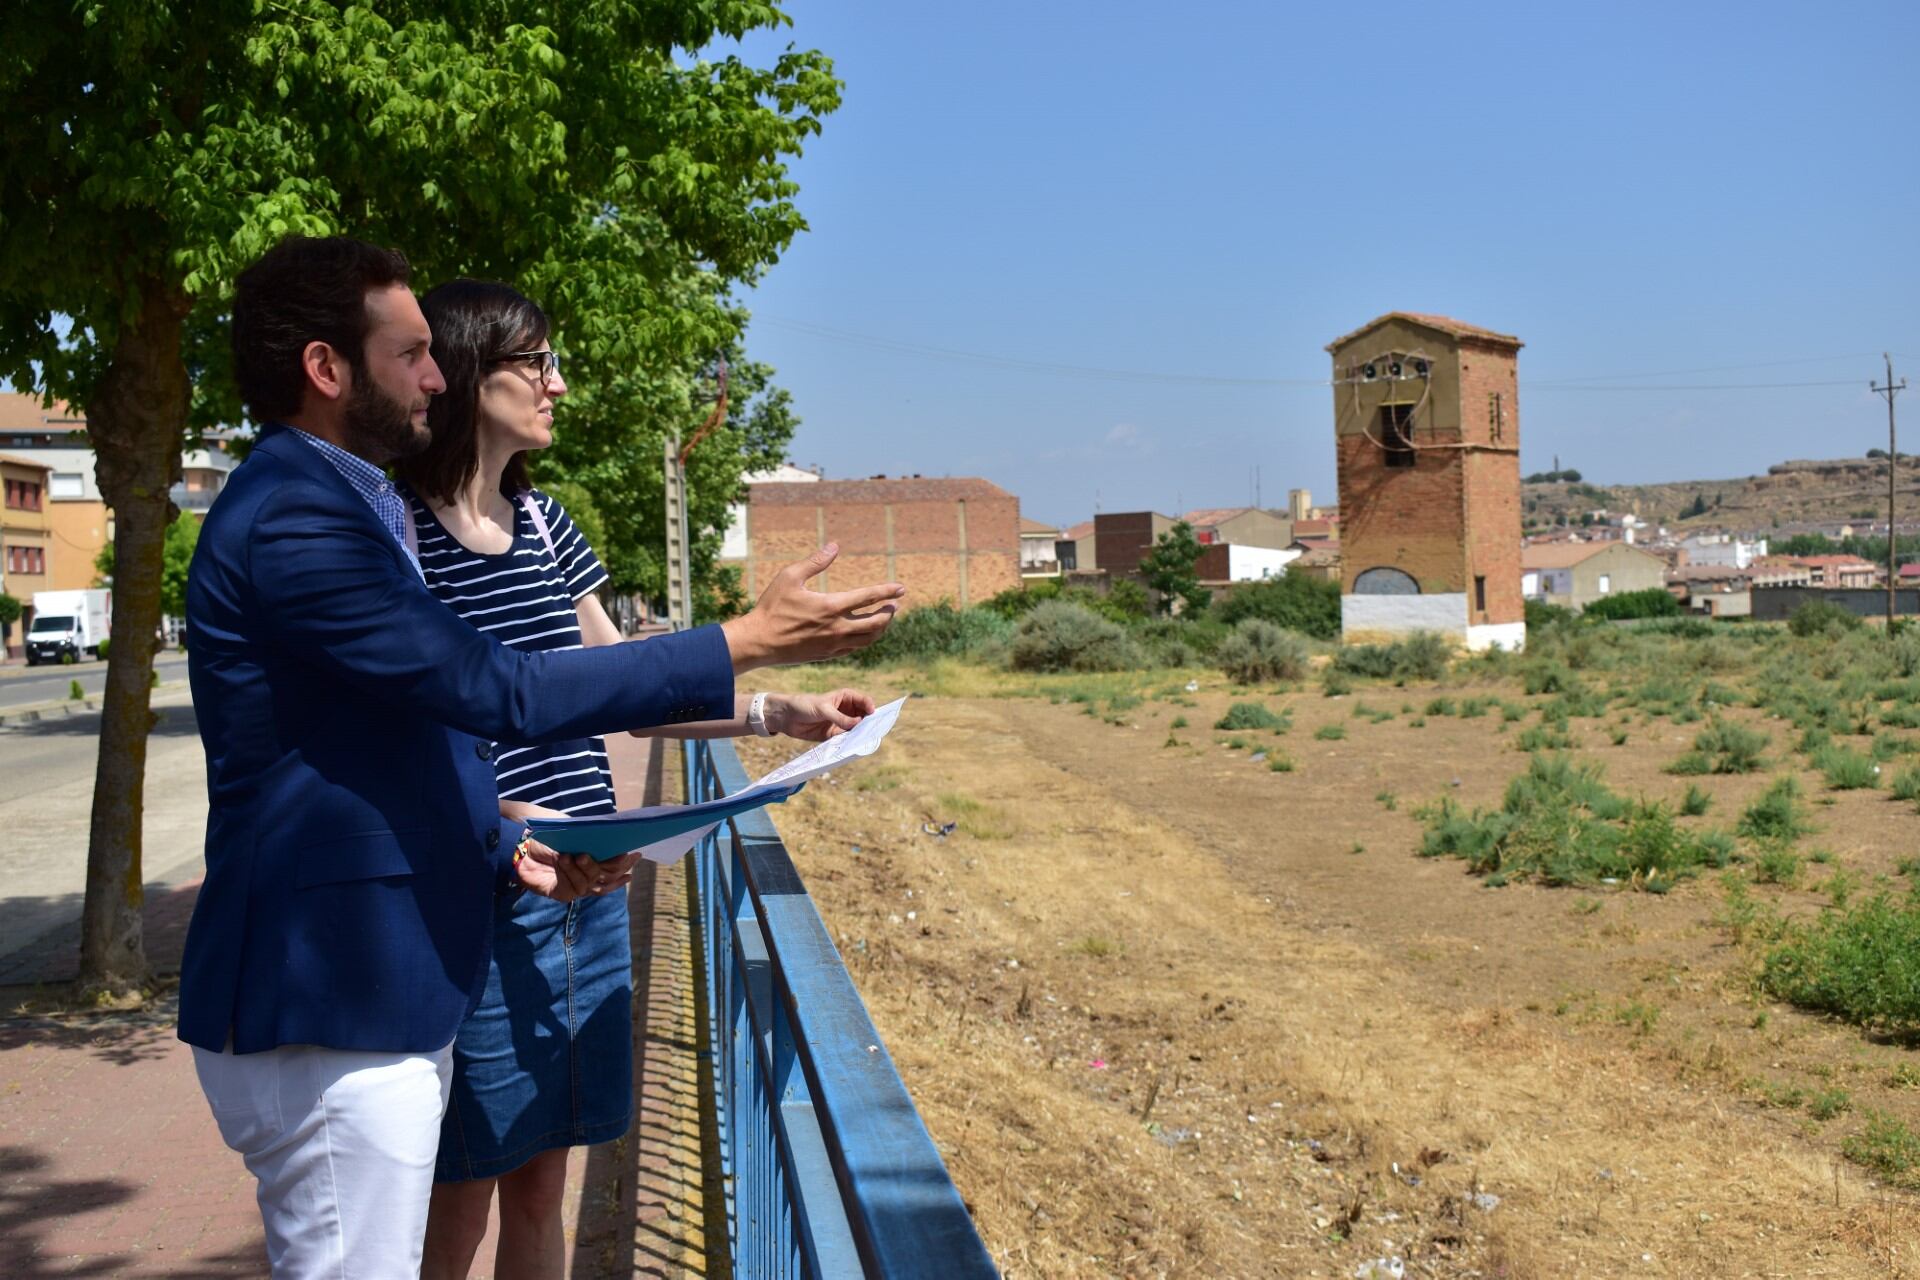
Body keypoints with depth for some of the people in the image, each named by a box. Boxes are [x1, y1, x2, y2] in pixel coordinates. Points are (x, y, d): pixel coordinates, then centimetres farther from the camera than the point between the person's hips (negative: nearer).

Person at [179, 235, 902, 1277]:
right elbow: (503, 692, -23)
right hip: (327, 1012, -10)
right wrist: (748, 641, -18)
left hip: (384, 994, 10)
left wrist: (510, 852, 7)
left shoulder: (333, 503, 15)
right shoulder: (292, 516, -19)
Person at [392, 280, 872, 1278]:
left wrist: (779, 714, 7)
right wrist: (501, 821, -30)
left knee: (541, 1192, 16)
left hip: (588, 897, 7)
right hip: (478, 912, -7)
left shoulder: (540, 521, 11)